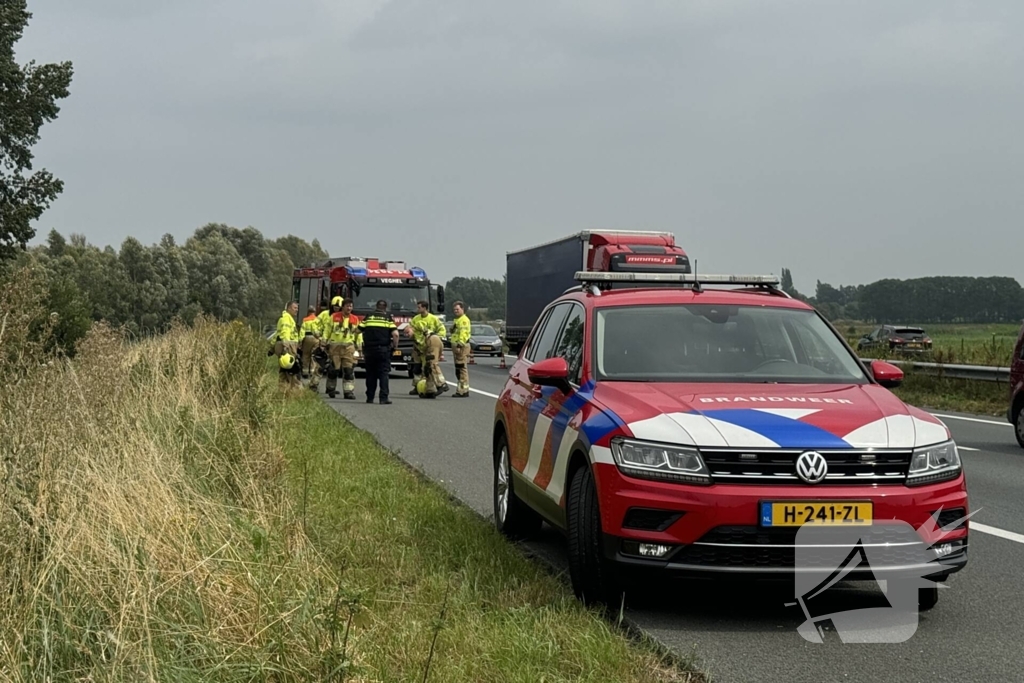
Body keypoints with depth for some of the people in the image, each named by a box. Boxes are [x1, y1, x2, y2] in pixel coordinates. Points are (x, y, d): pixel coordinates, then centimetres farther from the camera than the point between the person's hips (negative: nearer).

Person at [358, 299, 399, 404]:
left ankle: (370, 397, 13)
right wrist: (395, 346, 5)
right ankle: (384, 398, -8)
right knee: (384, 373, 0)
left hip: (369, 349, 2)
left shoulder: (368, 317, 9)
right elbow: (395, 334, -10)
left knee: (370, 374, 11)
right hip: (383, 349, -2)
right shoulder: (388, 318, 2)